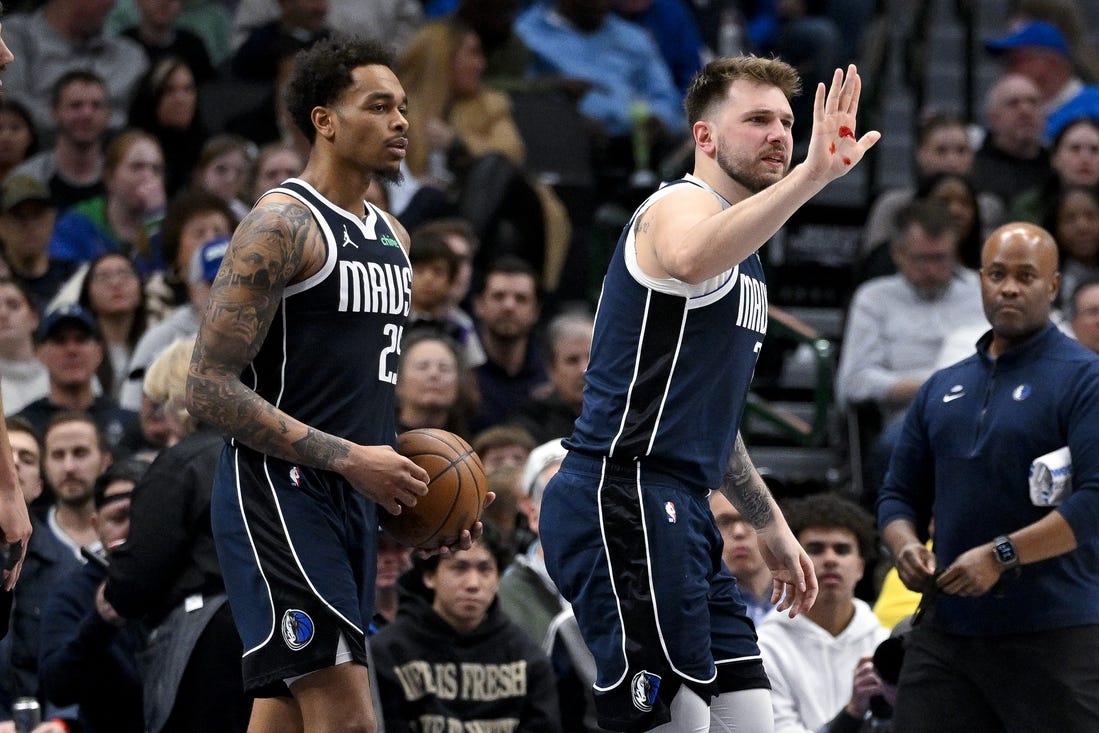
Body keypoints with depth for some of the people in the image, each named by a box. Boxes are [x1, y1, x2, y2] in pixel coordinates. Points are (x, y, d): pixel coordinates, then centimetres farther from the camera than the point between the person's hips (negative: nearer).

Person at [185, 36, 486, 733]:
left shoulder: (392, 238, 17)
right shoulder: (283, 223, -11)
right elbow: (209, 388, -17)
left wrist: (423, 479, 12)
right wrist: (347, 458, -21)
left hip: (356, 499, 9)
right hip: (279, 492, -9)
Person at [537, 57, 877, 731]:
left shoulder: (745, 257, 23)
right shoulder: (682, 206, -7)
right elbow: (689, 259, -36)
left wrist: (770, 524, 30)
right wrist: (812, 175, -44)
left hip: (680, 512, 10)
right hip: (623, 501, -10)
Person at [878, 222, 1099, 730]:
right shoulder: (942, 389, 18)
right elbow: (900, 494, 22)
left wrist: (1003, 555, -20)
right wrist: (905, 546, -1)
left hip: (1054, 637, -6)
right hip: (947, 629, 6)